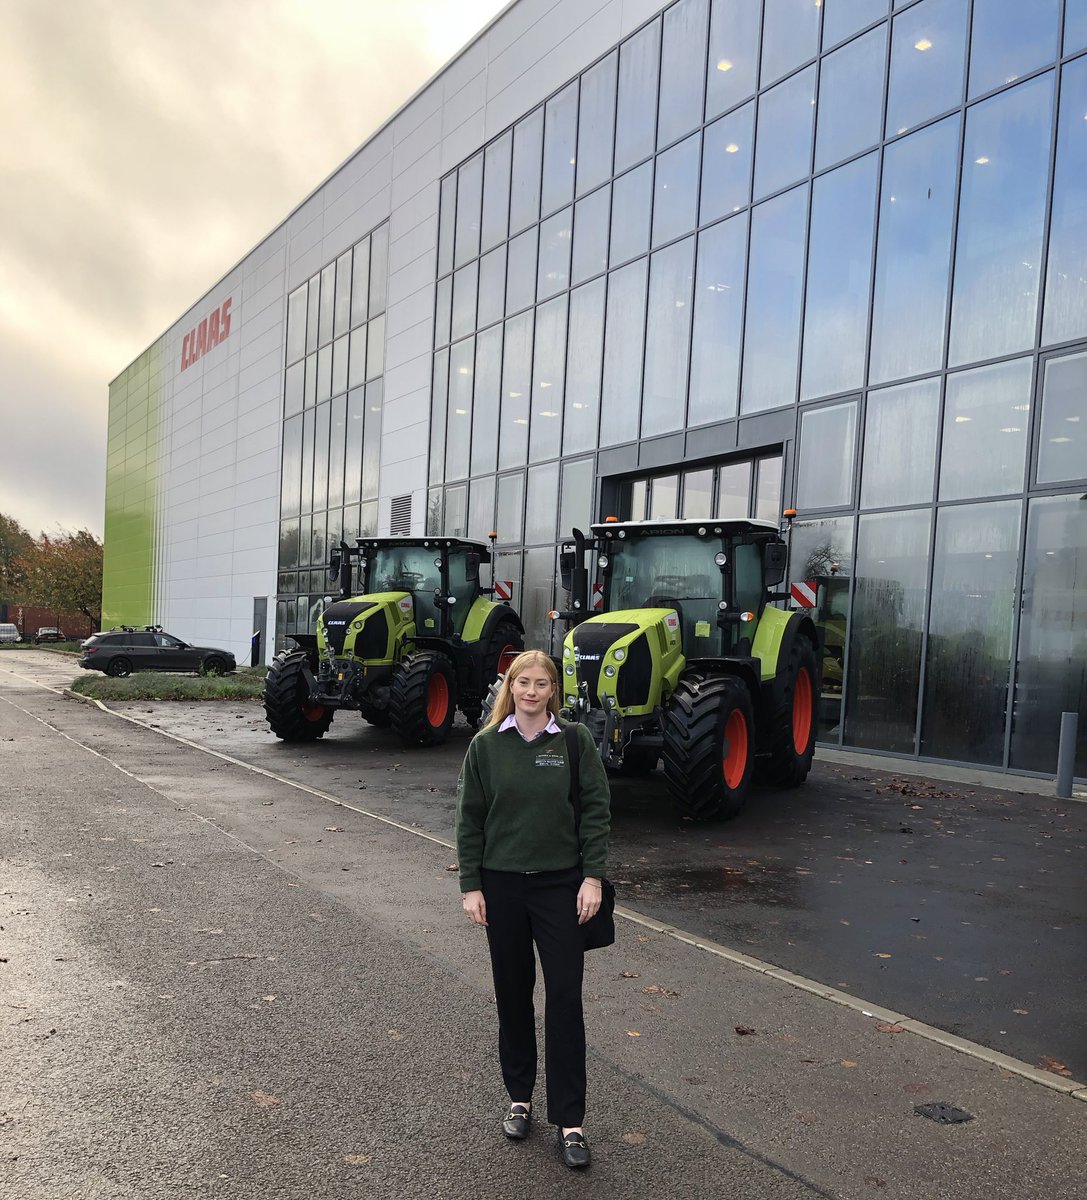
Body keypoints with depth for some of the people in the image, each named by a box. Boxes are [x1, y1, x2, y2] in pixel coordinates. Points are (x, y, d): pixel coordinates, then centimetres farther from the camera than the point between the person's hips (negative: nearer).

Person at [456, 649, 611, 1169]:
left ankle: (570, 1120, 10)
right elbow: (470, 819, 1)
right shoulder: (486, 746, -1)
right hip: (502, 885, 2)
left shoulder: (576, 741, -4)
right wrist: (471, 885, -2)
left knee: (565, 998, 0)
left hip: (561, 884, -1)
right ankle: (519, 1097, 31)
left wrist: (593, 877, -8)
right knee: (512, 993, 12)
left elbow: (596, 811, -3)